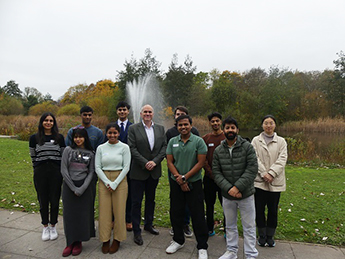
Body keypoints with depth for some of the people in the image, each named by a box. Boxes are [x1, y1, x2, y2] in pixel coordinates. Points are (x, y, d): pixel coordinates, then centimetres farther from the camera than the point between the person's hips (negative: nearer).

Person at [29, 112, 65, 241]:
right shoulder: (34, 138, 3)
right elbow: (33, 157, 10)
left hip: (56, 172, 0)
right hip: (40, 173, 0)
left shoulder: (59, 138, 3)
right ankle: (45, 227, 26)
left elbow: (63, 156, 7)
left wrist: (62, 171, 4)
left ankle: (53, 226, 24)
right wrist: (37, 171, 9)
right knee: (43, 200, 9)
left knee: (55, 200, 6)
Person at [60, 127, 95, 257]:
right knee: (69, 214, 5)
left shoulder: (90, 153, 3)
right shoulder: (68, 150, 0)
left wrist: (82, 188, -11)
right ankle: (70, 243, 18)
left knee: (82, 214, 3)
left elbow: (91, 172, 1)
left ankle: (78, 242, 18)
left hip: (84, 186, 0)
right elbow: (64, 170, -4)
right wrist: (73, 188, -8)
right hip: (69, 186, 0)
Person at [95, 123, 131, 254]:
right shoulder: (100, 148, 3)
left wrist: (115, 183, -11)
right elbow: (97, 167, 1)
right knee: (104, 211, 4)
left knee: (119, 211, 2)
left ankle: (117, 239, 19)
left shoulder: (124, 147, -3)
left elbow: (126, 167, -5)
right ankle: (105, 240, 19)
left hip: (120, 181, -2)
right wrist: (107, 183, -9)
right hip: (104, 181, 2)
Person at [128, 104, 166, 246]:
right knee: (136, 202, 3)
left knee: (150, 199, 18)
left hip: (154, 171, 4)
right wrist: (145, 163, -16)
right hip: (138, 171, -4)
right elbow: (132, 148, -10)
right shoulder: (133, 128, -4)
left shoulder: (160, 128, 7)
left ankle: (148, 224, 35)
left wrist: (155, 161, -12)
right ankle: (136, 231, 16)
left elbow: (164, 147, 1)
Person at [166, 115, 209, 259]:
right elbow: (170, 162, 3)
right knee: (176, 213, 12)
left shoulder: (198, 141, -5)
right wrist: (178, 178, -10)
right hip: (176, 183, 4)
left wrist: (185, 177, -13)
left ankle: (202, 247, 19)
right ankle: (178, 241, 33)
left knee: (197, 215, 2)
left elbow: (200, 162, -10)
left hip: (194, 183, -3)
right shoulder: (172, 142, 5)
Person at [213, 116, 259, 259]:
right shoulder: (218, 150, 1)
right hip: (227, 195, 3)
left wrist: (237, 187, -20)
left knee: (249, 226, 9)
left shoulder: (247, 147, -8)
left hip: (246, 194, -3)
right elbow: (216, 172, -2)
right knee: (230, 225, 18)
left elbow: (252, 169, -14)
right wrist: (229, 188, -15)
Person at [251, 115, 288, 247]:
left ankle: (270, 236, 27)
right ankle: (262, 236, 25)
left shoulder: (281, 141, 6)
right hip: (259, 181, 0)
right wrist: (263, 173, -15)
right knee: (259, 210, 7)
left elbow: (282, 159, -4)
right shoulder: (256, 140, 4)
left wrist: (271, 173, -16)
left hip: (275, 182, 1)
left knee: (273, 210, 9)